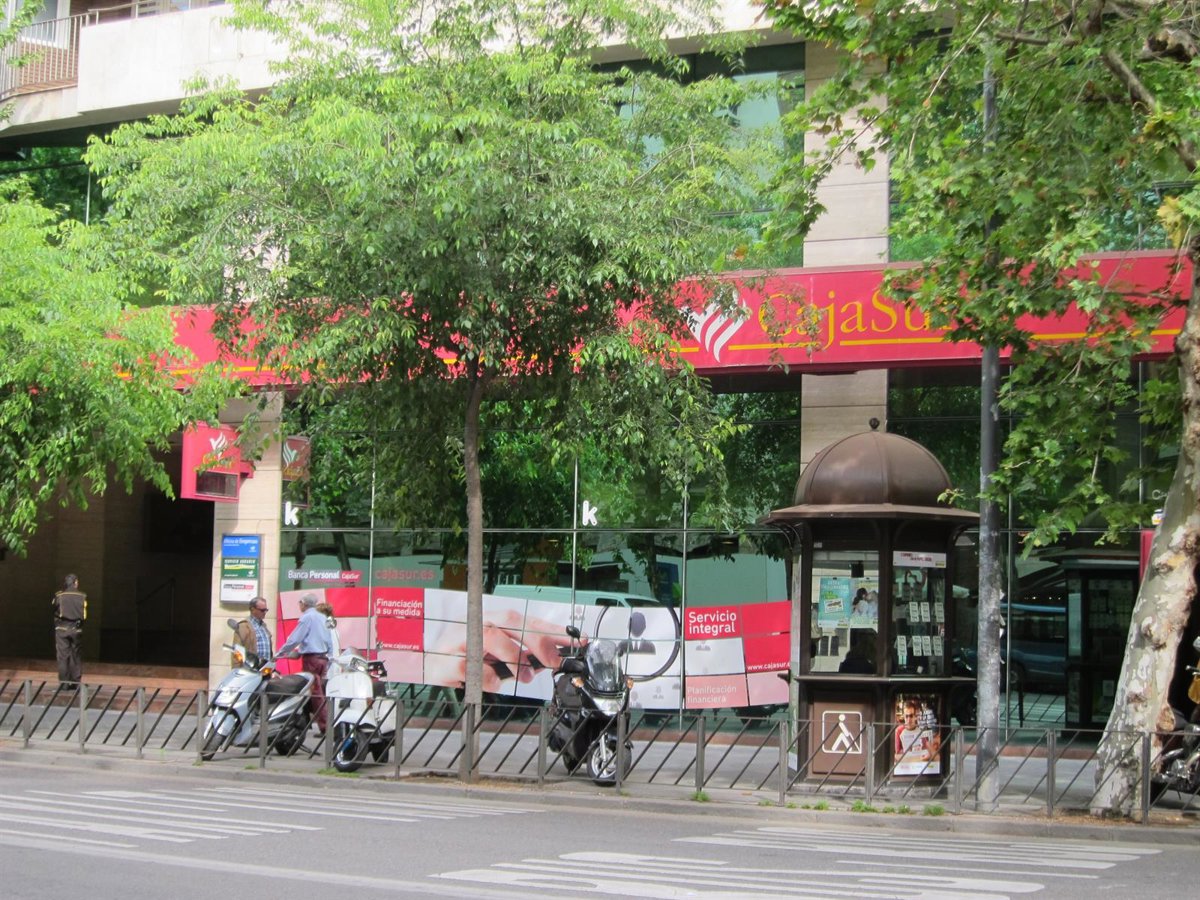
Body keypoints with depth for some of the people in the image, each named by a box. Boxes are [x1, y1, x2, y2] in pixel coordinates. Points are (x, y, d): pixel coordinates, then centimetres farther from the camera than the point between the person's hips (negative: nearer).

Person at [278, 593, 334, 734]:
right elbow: (329, 643, 17)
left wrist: (279, 653, -3)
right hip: (323, 657, 8)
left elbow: (294, 639, -12)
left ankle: (325, 727, -12)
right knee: (319, 692, 10)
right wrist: (328, 657, 21)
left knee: (316, 694, -8)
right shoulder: (322, 618, 15)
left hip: (311, 658, -8)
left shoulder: (306, 618, -8)